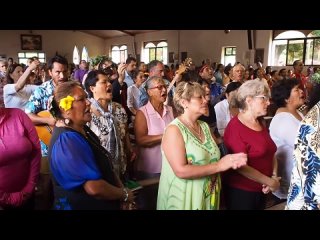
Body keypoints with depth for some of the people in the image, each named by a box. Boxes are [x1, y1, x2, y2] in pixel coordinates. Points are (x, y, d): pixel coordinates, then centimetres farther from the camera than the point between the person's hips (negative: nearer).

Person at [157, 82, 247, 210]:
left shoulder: (205, 126, 6)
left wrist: (230, 160, -7)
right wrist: (219, 165, -21)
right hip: (184, 199, -7)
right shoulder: (174, 129, -17)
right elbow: (181, 171, -25)